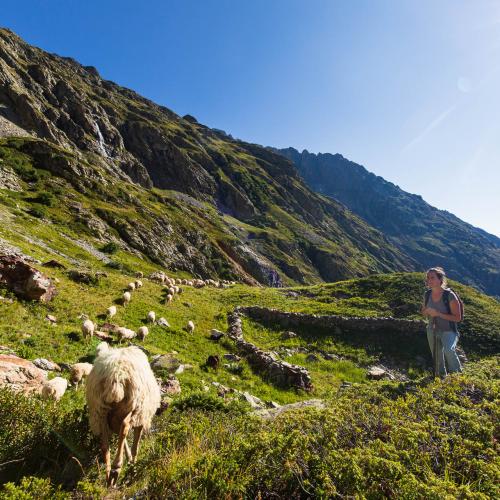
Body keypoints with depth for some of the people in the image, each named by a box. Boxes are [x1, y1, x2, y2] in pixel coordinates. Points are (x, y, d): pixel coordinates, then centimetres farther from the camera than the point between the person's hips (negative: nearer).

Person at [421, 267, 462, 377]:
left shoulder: (450, 296, -19)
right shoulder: (428, 294, -3)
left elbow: (457, 318, -15)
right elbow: (423, 312, 11)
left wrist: (438, 314, -25)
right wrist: (427, 311, -13)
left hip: (448, 331, -5)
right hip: (432, 330, 5)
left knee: (448, 350, -32)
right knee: (437, 360, 17)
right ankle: (440, 378, 42)